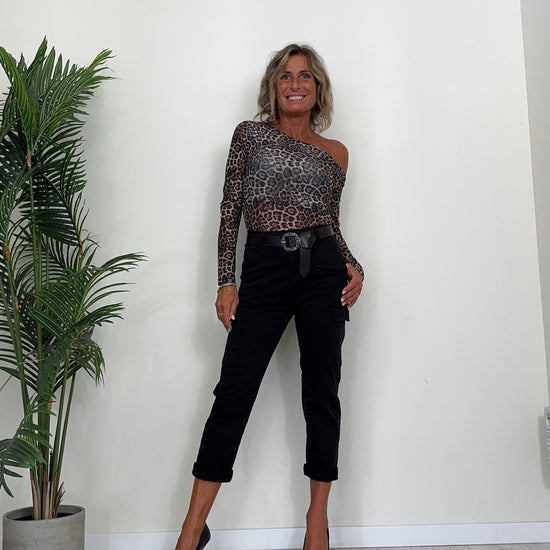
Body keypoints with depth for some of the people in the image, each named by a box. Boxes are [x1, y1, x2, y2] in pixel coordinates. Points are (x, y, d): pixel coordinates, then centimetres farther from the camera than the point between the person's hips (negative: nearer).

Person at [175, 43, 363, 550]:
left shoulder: (335, 153, 14)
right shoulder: (250, 134, 9)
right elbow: (230, 211, 4)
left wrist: (352, 266, 0)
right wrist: (225, 281, -4)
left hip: (322, 268, 2)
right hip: (262, 271, -1)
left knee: (321, 390, 4)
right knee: (233, 392, -2)